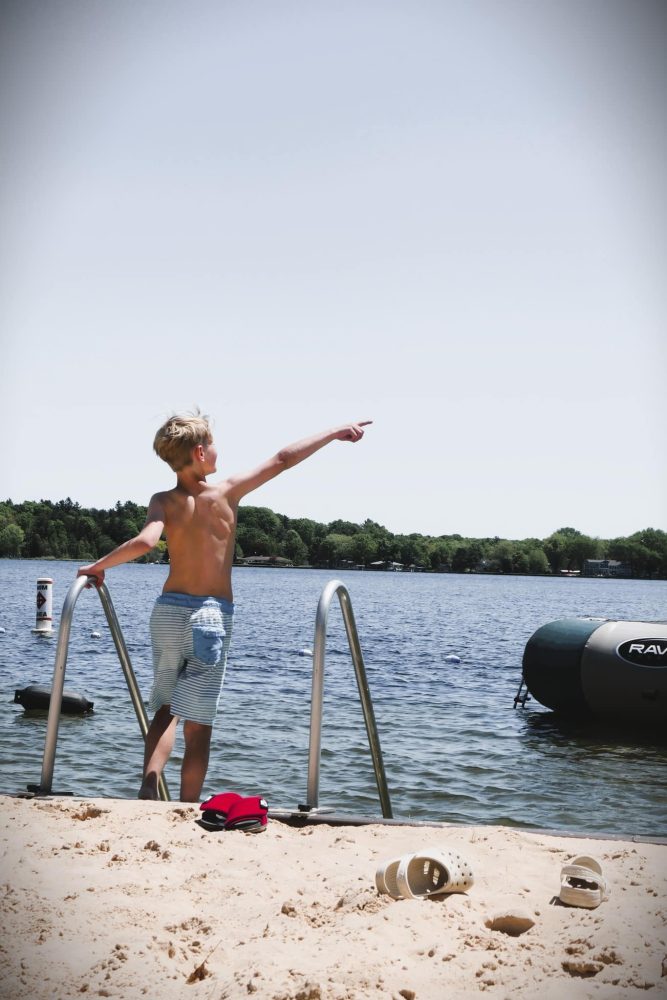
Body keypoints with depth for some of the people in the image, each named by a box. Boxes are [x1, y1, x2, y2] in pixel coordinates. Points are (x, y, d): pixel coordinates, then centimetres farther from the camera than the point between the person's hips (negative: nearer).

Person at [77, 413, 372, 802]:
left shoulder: (164, 501, -4)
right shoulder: (227, 492, -5)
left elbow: (145, 541, -23)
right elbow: (283, 459, 2)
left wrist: (98, 567, -7)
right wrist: (337, 431, 11)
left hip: (169, 610, 2)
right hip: (213, 613, -2)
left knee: (166, 707, 18)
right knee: (198, 723, 2)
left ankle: (149, 788, 0)